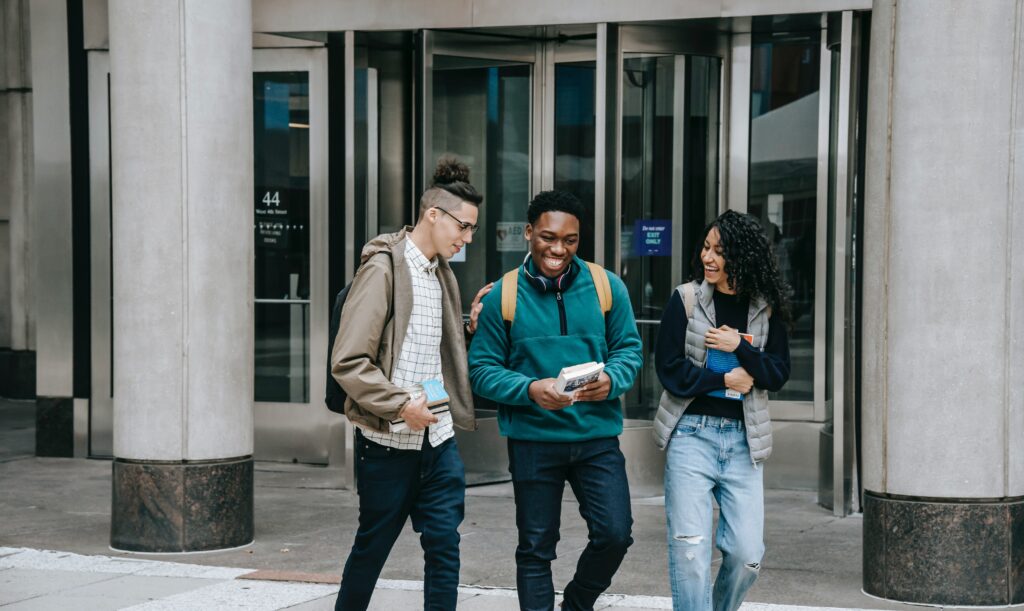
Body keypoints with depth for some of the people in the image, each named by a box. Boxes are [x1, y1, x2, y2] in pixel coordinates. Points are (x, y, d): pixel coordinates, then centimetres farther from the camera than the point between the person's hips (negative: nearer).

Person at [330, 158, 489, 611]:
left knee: (444, 547, 3)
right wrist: (400, 404, -21)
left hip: (438, 439, 6)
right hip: (388, 442, -6)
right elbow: (347, 362, -17)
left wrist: (472, 329, 4)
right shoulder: (382, 269, -12)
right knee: (372, 547, 9)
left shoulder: (443, 275, 12)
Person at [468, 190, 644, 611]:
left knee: (614, 534, -4)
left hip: (597, 436, 1)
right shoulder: (502, 295, -4)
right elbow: (482, 369, -4)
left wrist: (610, 380, -17)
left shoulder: (607, 286, 0)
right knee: (536, 549, 8)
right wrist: (530, 389, -21)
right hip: (532, 439, -1)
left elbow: (629, 349, 5)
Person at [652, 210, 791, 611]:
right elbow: (670, 369, -5)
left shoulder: (766, 310, 6)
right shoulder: (686, 299, -1)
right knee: (690, 549, -6)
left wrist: (741, 347, -12)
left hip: (743, 439, 2)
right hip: (691, 434, -2)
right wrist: (725, 381, -7)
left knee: (747, 554, 1)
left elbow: (779, 373, 2)